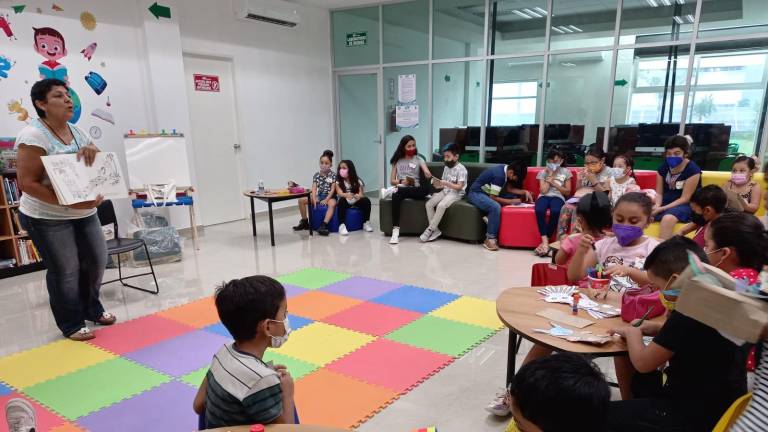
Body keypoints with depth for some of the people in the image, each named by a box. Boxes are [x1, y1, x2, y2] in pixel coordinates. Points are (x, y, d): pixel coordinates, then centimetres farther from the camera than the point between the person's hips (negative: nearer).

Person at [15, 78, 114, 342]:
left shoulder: (77, 132, 7)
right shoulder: (33, 136, -16)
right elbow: (27, 183, -20)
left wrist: (92, 149, -15)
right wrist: (70, 203, -30)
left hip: (85, 213, 7)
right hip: (47, 218, -7)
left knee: (96, 261, 11)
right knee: (65, 270, 0)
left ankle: (92, 309, 32)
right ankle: (71, 325, 16)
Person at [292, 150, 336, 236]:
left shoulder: (333, 175, -5)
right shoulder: (316, 175, 4)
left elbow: (332, 189, -11)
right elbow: (314, 188, -5)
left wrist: (326, 200, -22)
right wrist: (314, 199, -22)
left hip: (330, 196, -5)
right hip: (319, 196, 5)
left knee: (332, 204, -40)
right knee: (301, 200, -7)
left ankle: (324, 225, -50)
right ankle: (304, 222, 5)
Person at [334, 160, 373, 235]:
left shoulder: (357, 181, 0)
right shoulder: (338, 182, -1)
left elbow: (361, 194, -10)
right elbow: (339, 193, -17)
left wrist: (358, 196, -37)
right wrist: (346, 195, -41)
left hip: (356, 202, 1)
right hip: (346, 202, -1)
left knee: (366, 200, -26)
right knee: (342, 200, -34)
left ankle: (366, 223, -9)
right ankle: (342, 225, -36)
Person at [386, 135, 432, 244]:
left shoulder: (418, 159, 9)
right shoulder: (397, 161, 13)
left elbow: (427, 174, -8)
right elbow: (392, 181, 10)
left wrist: (429, 175, -33)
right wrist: (401, 182, -12)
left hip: (415, 190, -1)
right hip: (401, 189, 1)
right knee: (396, 196, -37)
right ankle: (395, 231, -40)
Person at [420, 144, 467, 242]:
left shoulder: (461, 169, -10)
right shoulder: (446, 168, 14)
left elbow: (459, 187, -16)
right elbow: (444, 185, 15)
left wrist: (446, 183, -26)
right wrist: (438, 185, -8)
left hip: (456, 193, -7)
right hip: (445, 191, 7)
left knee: (441, 205, -34)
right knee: (429, 204, -16)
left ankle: (430, 229, -22)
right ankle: (435, 230, -13)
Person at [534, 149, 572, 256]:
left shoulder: (565, 172, 15)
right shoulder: (543, 172, 14)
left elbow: (567, 192, 10)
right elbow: (544, 190, 0)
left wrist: (554, 183, -1)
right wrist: (550, 175, 2)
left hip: (558, 197, 0)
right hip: (544, 196, 0)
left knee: (555, 211, -38)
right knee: (539, 210, -38)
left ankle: (545, 241, -28)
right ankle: (545, 241, -34)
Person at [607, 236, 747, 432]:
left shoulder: (688, 313, -27)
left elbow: (643, 362, -19)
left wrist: (632, 332, 0)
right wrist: (658, 329, 5)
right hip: (717, 404, 9)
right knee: (640, 380, 29)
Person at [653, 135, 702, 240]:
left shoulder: (692, 170, -11)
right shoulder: (663, 167, 4)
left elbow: (684, 199, -12)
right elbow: (659, 193, 8)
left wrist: (661, 209, -21)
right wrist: (657, 206, -14)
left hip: (685, 206, -5)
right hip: (665, 203, 5)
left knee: (668, 218, -38)